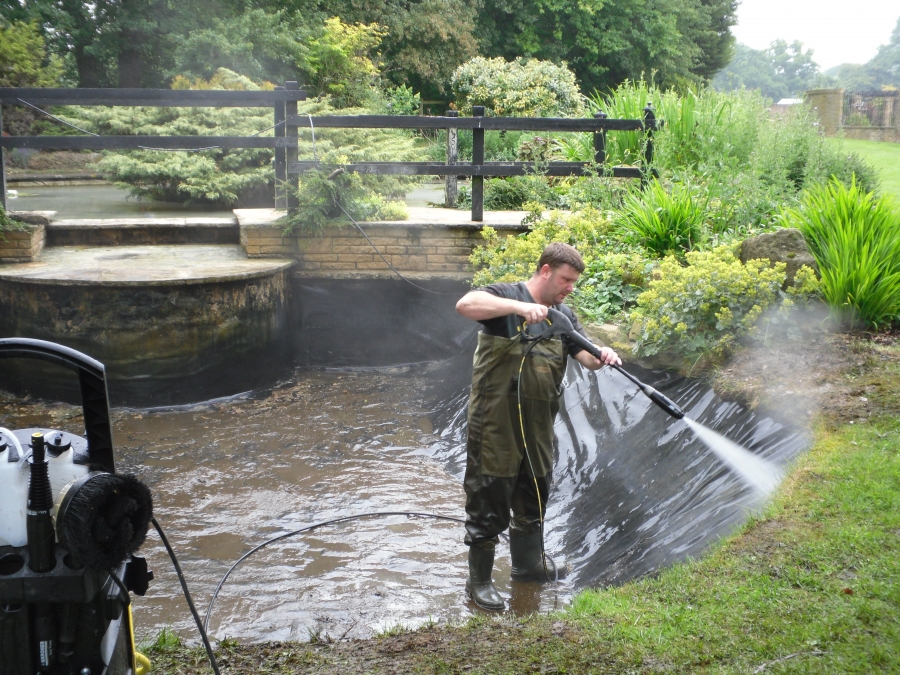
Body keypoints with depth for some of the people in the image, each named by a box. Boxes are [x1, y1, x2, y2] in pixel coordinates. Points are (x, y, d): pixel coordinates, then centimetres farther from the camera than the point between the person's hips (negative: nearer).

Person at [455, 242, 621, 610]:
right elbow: (465, 304, -29)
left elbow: (585, 356, 2)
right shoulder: (506, 296, -10)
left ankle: (529, 563, 42)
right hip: (495, 424, -7)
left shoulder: (564, 315, 11)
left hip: (538, 425, 7)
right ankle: (479, 580, 15)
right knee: (489, 500, 1)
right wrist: (519, 307, -37)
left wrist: (602, 357, -21)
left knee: (534, 494, 21)